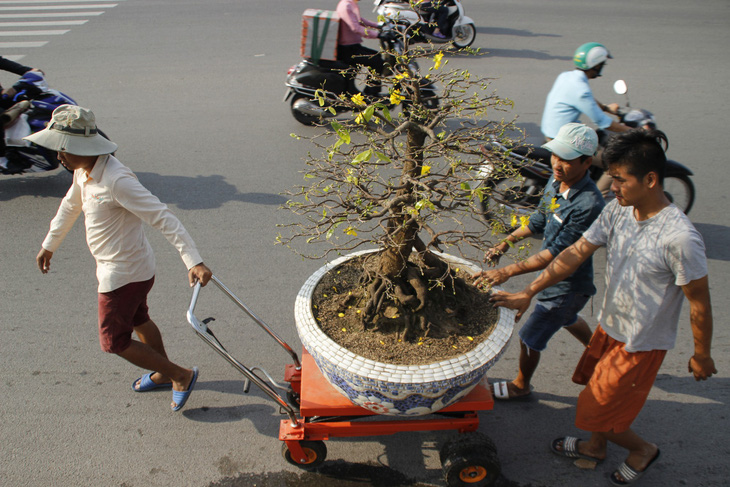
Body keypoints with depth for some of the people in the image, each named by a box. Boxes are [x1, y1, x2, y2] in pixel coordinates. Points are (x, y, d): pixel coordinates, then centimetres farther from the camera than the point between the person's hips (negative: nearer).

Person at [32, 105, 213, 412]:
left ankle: (181, 375, 15)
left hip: (123, 275, -10)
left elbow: (164, 219, -34)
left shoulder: (117, 180, -31)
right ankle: (164, 374, 48)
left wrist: (194, 262, -40)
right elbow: (70, 206, 19)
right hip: (127, 268, 10)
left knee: (114, 341, 4)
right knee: (137, 320, 26)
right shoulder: (83, 172, -1)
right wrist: (49, 245, 32)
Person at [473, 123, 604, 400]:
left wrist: (507, 272, -36)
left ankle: (521, 386, 37)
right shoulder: (557, 180, -8)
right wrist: (506, 243, 5)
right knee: (567, 319, 34)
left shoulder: (589, 205, -34)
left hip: (567, 287, -8)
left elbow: (556, 253, -33)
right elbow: (539, 220, 9)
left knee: (530, 338, 9)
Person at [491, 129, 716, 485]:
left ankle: (642, 450, 35)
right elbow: (576, 253, -4)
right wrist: (528, 293, -5)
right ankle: (596, 446, 54)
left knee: (595, 412, 5)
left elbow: (699, 303, -18)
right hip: (609, 326, 7)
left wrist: (701, 355, -5)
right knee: (596, 390, 27)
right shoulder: (617, 211, -9)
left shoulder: (680, 238, -30)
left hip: (640, 344, -7)